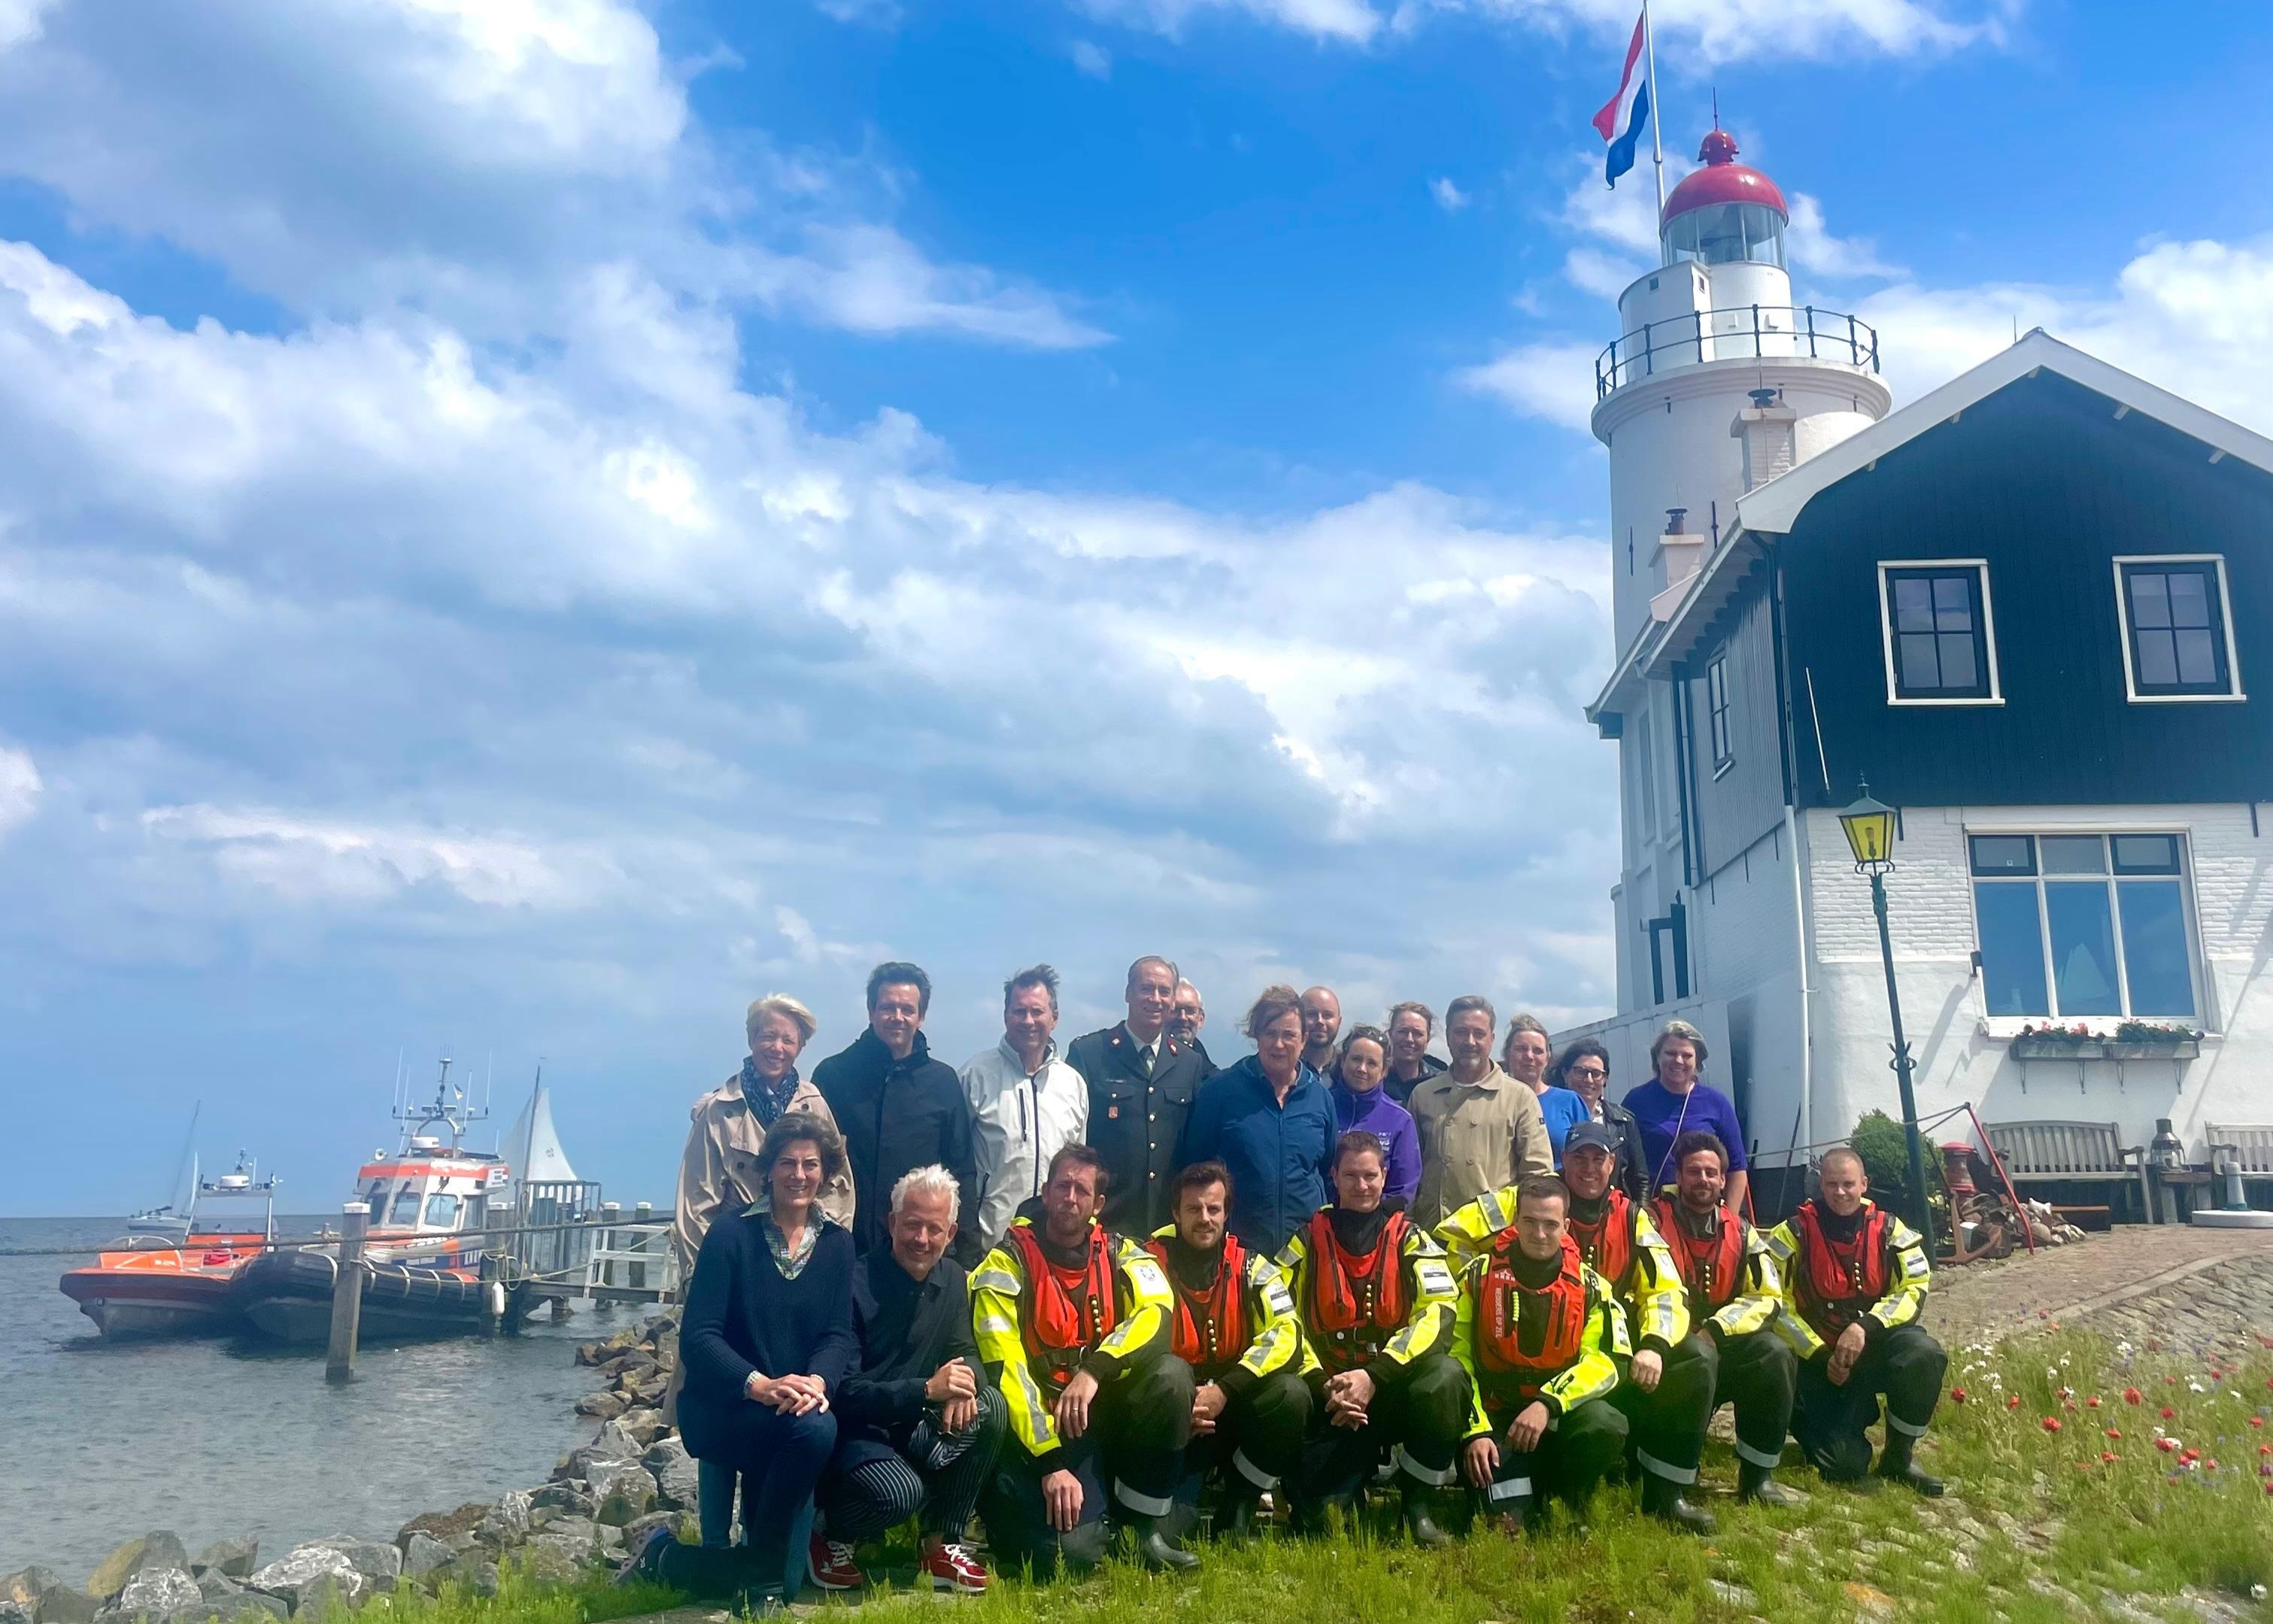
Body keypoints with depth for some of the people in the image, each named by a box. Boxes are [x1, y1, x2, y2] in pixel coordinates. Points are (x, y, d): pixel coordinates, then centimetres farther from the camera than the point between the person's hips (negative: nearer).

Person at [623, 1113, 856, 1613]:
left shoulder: (837, 1243, 5)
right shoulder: (732, 1233, -7)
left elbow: (839, 1334, -2)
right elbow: (697, 1337, -13)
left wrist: (818, 1381, -25)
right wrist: (759, 1385, -29)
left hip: (797, 1409, 5)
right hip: (721, 1409, -5)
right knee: (813, 1431, -33)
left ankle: (665, 1557, 21)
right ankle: (763, 1576, -10)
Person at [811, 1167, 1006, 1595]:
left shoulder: (952, 1280, 2)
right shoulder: (856, 1284, -19)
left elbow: (964, 1350, 9)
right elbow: (843, 1390, -22)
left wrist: (965, 1384, -17)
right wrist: (927, 1389, -32)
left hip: (912, 1426, 7)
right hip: (853, 1428, -7)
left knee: (991, 1408, -16)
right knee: (901, 1493, -33)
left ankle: (941, 1543, -4)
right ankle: (829, 1534, 2)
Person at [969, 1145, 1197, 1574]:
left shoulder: (1119, 1253, 2)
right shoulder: (1007, 1263, -9)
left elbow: (1157, 1314, -18)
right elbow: (1004, 1371, -16)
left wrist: (1093, 1372, -33)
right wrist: (1050, 1463, -23)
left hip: (1105, 1408, 4)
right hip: (1039, 1425, -3)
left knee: (1172, 1374, -26)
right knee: (1073, 1549, -26)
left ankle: (1149, 1528, -8)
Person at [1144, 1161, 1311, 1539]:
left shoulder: (1251, 1267, -1)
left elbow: (1286, 1333, -15)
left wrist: (1224, 1391, -26)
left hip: (1234, 1406, 2)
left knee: (1291, 1394, -27)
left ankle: (1237, 1514, -9)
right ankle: (1180, 1505, -10)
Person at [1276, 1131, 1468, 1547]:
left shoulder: (1409, 1239, 3)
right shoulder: (1308, 1239, 5)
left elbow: (1438, 1313, -13)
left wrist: (1373, 1377, -25)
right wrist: (1324, 1384, -19)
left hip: (1395, 1387, 0)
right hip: (1329, 1391, 0)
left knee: (1445, 1375, -33)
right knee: (1309, 1500, -24)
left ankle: (1420, 1506, -13)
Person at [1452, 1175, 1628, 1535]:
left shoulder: (1589, 1286, 0)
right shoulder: (1479, 1276, -3)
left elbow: (1605, 1362, -11)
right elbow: (1457, 1357, -6)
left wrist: (1548, 1404, -27)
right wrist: (1476, 1431, -18)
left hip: (1559, 1417, 3)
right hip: (1494, 1418, -3)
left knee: (1605, 1425, -29)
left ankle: (1564, 1505, -4)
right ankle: (1509, 1504, -12)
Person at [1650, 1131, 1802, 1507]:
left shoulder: (1740, 1231, 8)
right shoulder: (1656, 1221, -7)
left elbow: (1768, 1297, 0)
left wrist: (1713, 1330, -15)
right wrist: (1694, 1337, -27)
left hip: (1724, 1345, 5)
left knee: (1775, 1353, -22)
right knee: (1698, 1358, -35)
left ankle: (1757, 1477, -10)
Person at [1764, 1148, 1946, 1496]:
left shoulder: (1888, 1229, -3)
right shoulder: (1794, 1233, -9)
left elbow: (1915, 1288, -8)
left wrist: (1865, 1327, -23)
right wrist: (1822, 1355, -14)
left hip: (1877, 1345, 2)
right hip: (1818, 1355, -2)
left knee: (1926, 1355, -32)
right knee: (1844, 1466, -16)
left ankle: (1898, 1458, -10)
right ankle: (1808, 1416, 22)